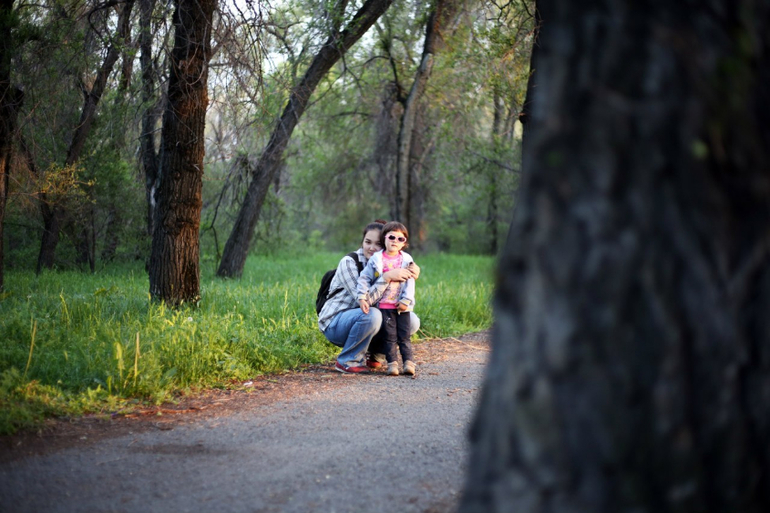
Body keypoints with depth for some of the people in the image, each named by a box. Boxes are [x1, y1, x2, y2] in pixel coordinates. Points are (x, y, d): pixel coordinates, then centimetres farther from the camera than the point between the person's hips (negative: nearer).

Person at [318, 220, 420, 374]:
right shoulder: (349, 262, -17)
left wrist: (411, 276, -19)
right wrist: (387, 277, -35)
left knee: (412, 321, -9)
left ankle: (377, 355, 8)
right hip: (334, 323, -6)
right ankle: (347, 361, -17)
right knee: (371, 315, -37)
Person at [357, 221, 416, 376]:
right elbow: (364, 278, -2)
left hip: (402, 306, 1)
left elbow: (410, 282, 1)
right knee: (390, 336, 0)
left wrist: (406, 301, -8)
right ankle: (392, 363, 4)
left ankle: (409, 362, 3)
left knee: (404, 335, 3)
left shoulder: (406, 260, 3)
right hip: (384, 305, -1)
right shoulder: (376, 259, -2)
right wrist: (362, 298, -12)